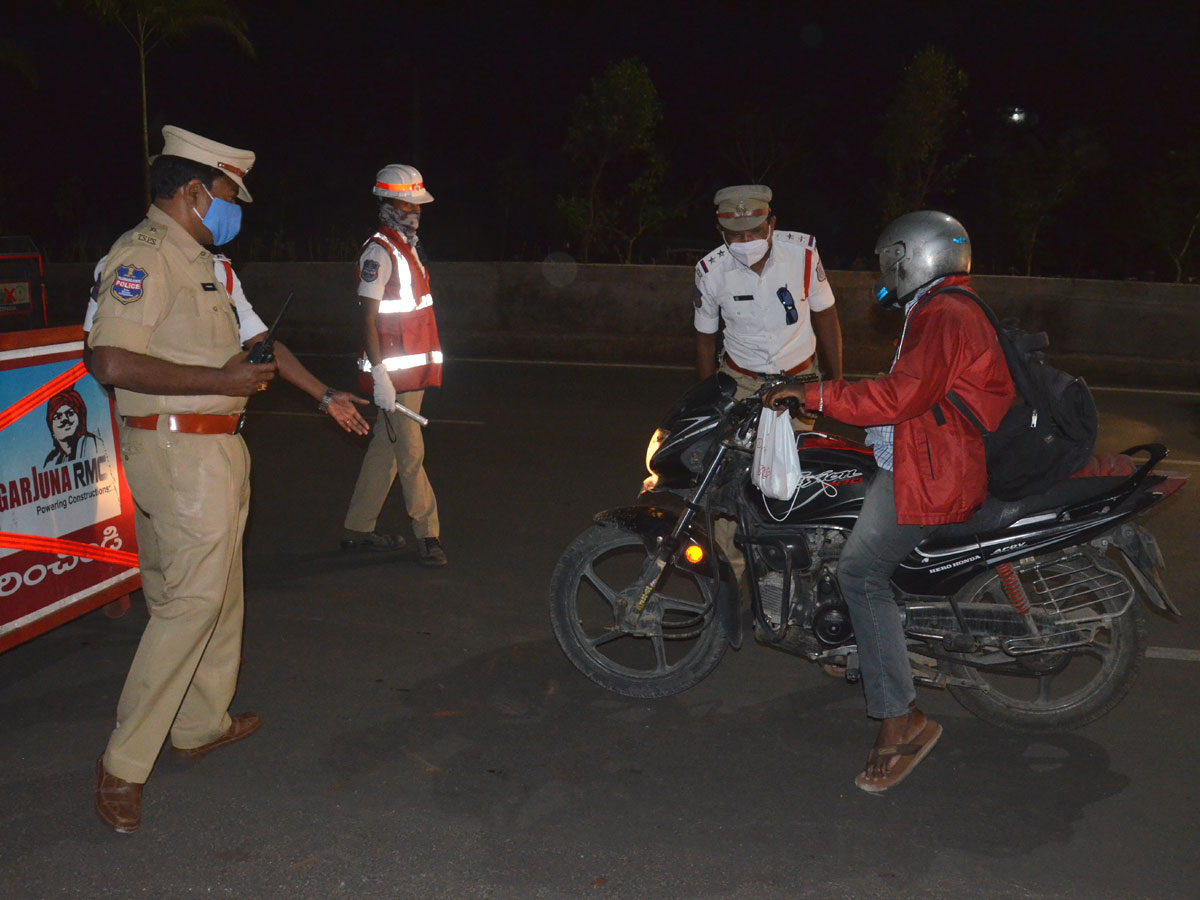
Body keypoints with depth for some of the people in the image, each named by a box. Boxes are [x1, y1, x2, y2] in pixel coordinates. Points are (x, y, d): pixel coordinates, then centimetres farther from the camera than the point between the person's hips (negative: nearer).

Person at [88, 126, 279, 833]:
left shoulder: (194, 257, 18)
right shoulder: (144, 254, -14)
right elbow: (114, 362, -25)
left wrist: (242, 368, 12)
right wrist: (221, 380, -22)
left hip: (217, 445, 11)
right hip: (180, 449, -11)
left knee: (219, 592, 17)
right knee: (192, 601, -9)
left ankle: (204, 724, 31)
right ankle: (125, 764, 1)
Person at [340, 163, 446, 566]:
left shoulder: (408, 246, 17)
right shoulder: (379, 251, -11)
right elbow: (367, 316, -17)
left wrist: (428, 362, 19)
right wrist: (379, 375, -23)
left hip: (413, 368, 9)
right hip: (394, 371, -9)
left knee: (385, 449, 13)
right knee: (411, 453, -4)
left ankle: (358, 529, 22)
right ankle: (427, 533, 5)